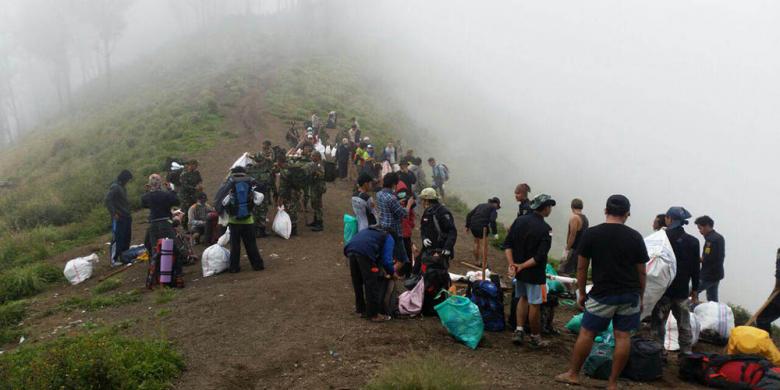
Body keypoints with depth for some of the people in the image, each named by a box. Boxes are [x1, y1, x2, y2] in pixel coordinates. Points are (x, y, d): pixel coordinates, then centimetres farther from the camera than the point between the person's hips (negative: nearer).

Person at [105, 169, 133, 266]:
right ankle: (114, 259, -5)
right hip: (118, 218, -9)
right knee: (117, 238, -8)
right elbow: (107, 201, -19)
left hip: (126, 217, 9)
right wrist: (114, 213, -20)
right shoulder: (114, 187, -13)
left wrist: (128, 212, 13)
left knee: (127, 237, 13)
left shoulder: (123, 187, 15)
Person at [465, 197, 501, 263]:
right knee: (483, 244, 5)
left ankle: (477, 261, 32)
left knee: (476, 242, 23)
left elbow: (469, 215, 17)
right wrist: (495, 233, -13)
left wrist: (467, 226, 22)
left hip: (473, 226, 6)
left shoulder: (480, 205, 22)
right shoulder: (493, 208, 4)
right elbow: (492, 220, -13)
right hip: (482, 227, -6)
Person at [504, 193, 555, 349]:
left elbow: (507, 244, -3)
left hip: (519, 271, 6)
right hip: (534, 273, -6)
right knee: (534, 305, 6)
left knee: (523, 299, 22)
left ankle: (519, 331, 18)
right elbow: (540, 257, -23)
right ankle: (535, 338, 19)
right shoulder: (545, 229, -18)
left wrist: (512, 264, -7)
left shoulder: (519, 220, -1)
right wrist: (521, 266, -16)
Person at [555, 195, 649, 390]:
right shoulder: (635, 237, -1)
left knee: (586, 333, 8)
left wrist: (582, 293, 10)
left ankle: (573, 374, 19)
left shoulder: (591, 234, -4)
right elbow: (641, 272, 4)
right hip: (630, 295, 2)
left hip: (603, 295, -2)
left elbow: (581, 267, 0)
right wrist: (640, 297, 15)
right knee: (623, 337, 7)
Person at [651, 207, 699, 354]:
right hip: (682, 290, 4)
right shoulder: (692, 241, 1)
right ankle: (686, 352, 20)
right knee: (684, 324, 14)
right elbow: (695, 268, 6)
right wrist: (695, 288, 15)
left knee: (658, 322, 3)